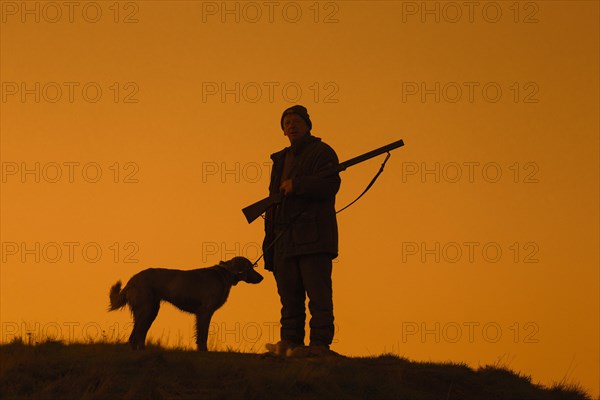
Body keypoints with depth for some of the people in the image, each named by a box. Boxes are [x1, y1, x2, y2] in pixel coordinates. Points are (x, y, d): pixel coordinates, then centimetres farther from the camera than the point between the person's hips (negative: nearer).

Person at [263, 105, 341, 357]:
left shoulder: (322, 152, 2)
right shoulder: (281, 159, 25)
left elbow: (330, 184, -15)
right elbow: (274, 198, 26)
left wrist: (296, 184, -19)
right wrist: (269, 238, 19)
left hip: (313, 232, -8)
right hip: (285, 237, 8)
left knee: (317, 291, -11)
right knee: (289, 293, 4)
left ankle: (320, 343, -16)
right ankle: (290, 342, 4)